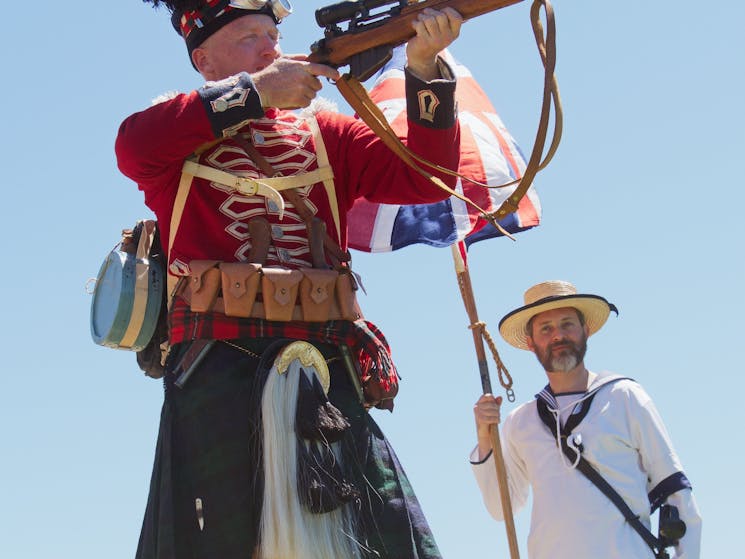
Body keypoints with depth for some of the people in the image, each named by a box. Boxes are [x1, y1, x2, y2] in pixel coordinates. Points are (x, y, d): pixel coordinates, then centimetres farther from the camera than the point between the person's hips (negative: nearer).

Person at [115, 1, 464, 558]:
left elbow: (424, 178, 8)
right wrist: (256, 89, -12)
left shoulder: (323, 133, 21)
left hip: (325, 370, 3)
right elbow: (134, 145, -12)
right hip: (219, 365, -2)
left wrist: (424, 68, -5)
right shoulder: (180, 130, 13)